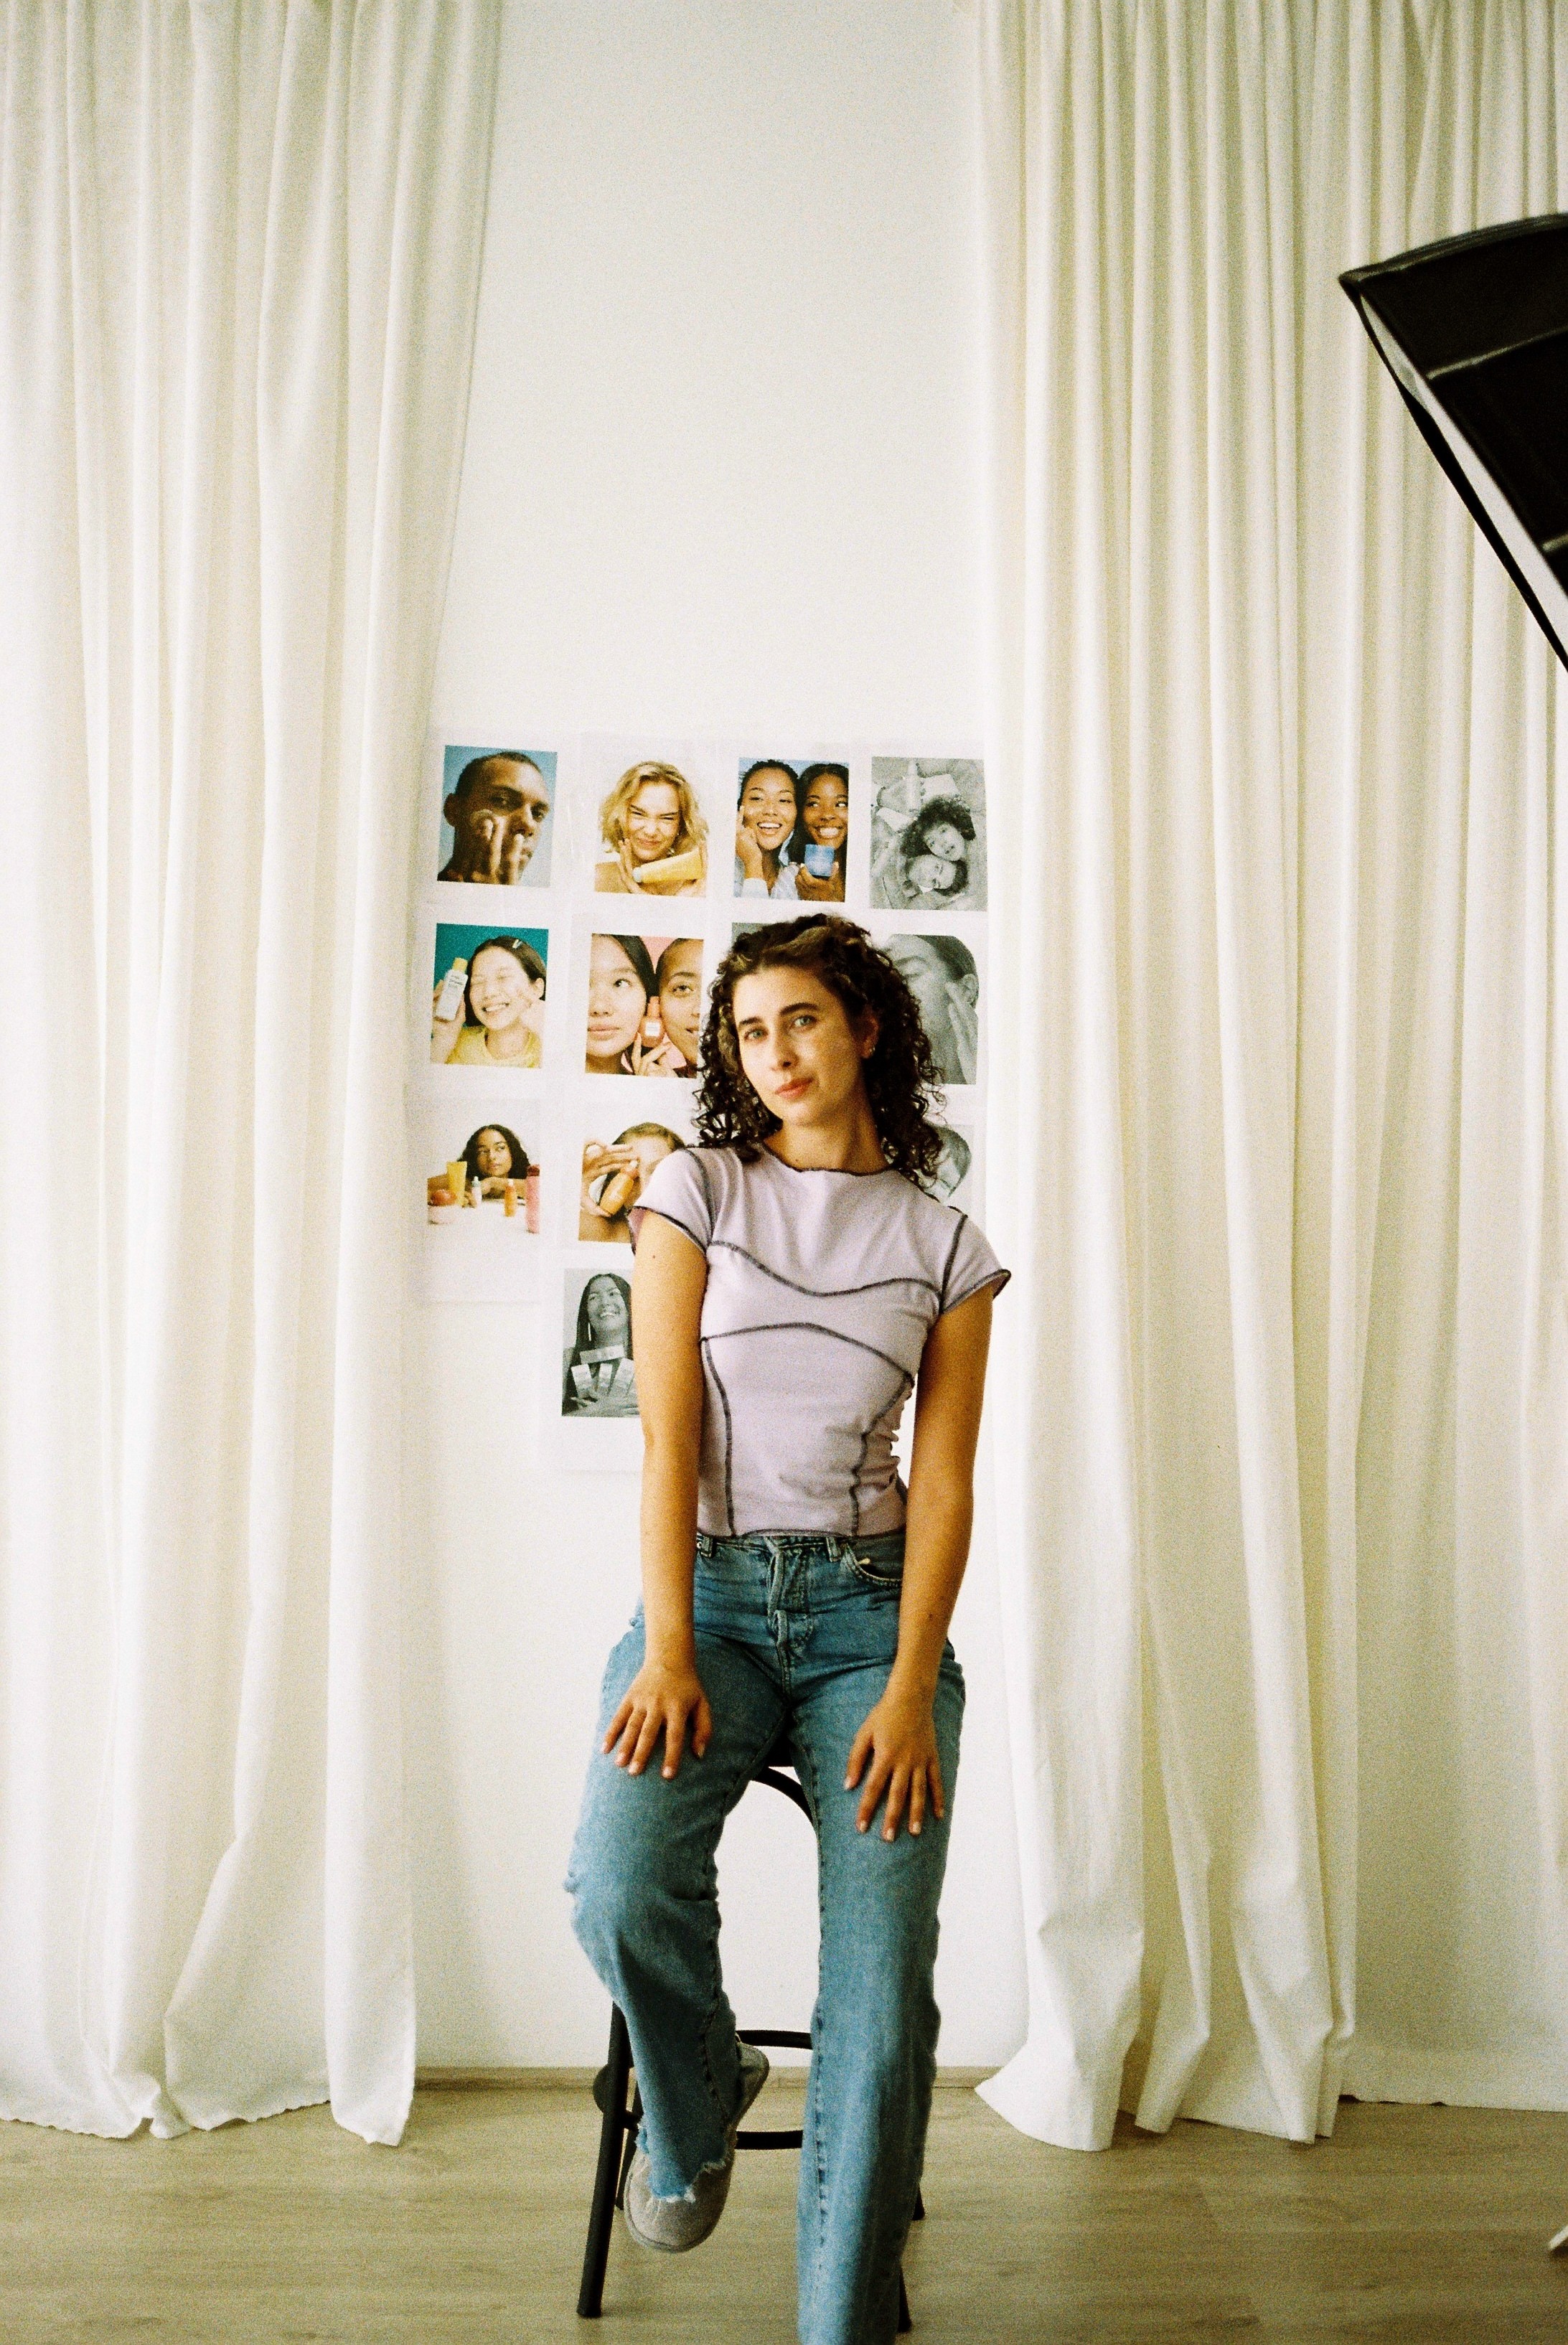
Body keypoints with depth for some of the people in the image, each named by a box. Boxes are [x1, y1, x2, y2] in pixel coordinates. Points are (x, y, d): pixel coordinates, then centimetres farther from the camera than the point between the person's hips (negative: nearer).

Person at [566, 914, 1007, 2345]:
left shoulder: (945, 1245, 6)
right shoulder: (698, 1193, 4)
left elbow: (944, 1483, 0)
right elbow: (670, 1433, -4)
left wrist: (909, 1692, -12)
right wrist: (668, 1651, -14)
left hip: (871, 1603, 1)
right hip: (708, 1591, 0)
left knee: (885, 1976, -14)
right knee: (620, 1891, -24)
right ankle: (696, 2106, 12)